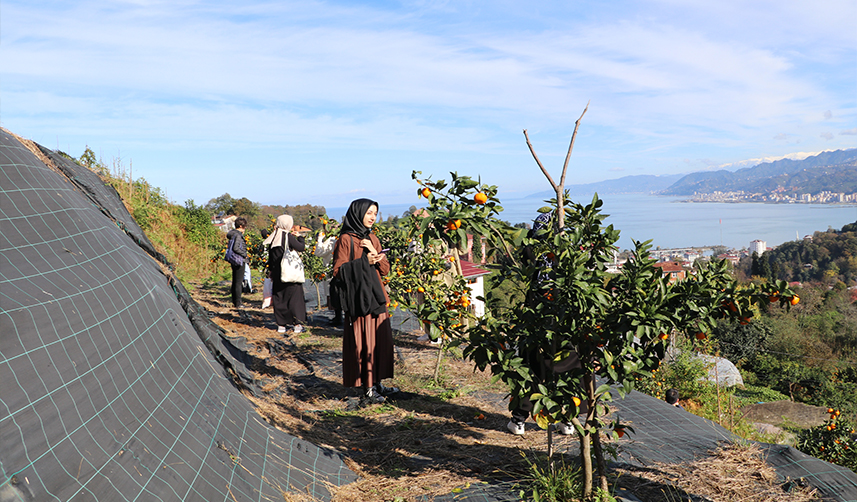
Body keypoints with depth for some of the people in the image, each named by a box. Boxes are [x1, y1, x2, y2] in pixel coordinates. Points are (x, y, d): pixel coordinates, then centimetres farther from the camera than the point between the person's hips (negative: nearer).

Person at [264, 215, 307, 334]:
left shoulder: (273, 238, 6)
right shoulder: (288, 237, -12)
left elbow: (270, 257, 11)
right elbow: (301, 248, -11)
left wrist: (271, 270, 20)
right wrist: (300, 237, 6)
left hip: (277, 273, 5)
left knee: (279, 298, 10)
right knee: (294, 297, 1)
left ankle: (281, 325, 12)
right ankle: (297, 324, -1)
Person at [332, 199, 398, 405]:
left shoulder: (372, 239, 14)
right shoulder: (346, 239, -6)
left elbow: (385, 269, 10)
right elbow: (339, 270, -12)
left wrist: (375, 253, -8)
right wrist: (364, 262, -21)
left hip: (376, 296, 8)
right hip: (358, 297, -8)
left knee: (381, 340, 10)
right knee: (363, 342, -5)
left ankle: (376, 384, 21)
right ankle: (366, 390, 1)